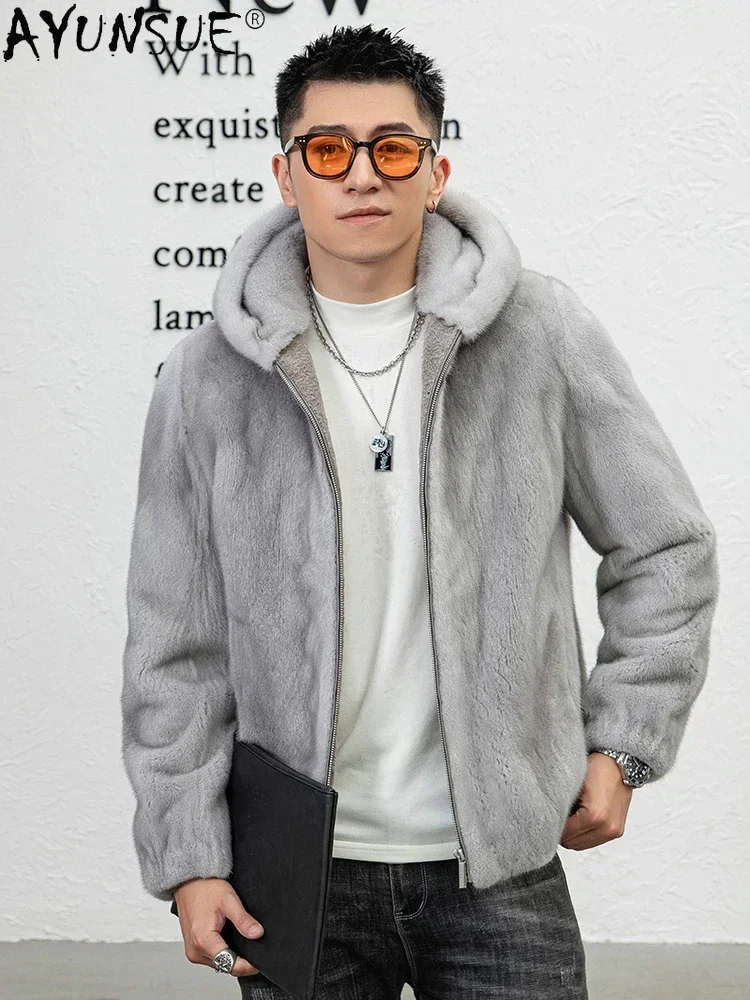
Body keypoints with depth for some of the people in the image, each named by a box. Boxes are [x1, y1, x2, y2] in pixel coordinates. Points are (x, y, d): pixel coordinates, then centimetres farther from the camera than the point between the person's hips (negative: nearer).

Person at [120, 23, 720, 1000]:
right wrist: (189, 855, -1)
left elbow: (667, 551, 5)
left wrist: (621, 743, 1)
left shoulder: (542, 334, -4)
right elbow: (175, 643, 1)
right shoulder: (209, 377, -3)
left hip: (502, 862, 0)